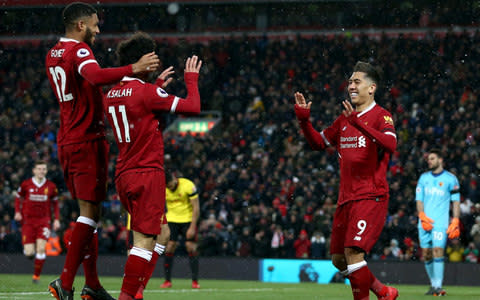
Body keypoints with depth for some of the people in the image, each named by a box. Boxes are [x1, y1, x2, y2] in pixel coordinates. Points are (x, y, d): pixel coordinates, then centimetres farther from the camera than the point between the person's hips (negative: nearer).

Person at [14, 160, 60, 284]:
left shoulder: (51, 186, 2)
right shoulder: (26, 184, -2)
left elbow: (55, 203, 14)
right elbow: (18, 197, 13)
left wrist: (56, 219, 6)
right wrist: (17, 212, -3)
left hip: (44, 220, 1)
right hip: (28, 220, -1)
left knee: (41, 248, -14)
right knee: (29, 253, -8)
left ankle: (36, 276, -1)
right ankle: (30, 251, 32)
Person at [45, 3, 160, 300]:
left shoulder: (53, 54, 15)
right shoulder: (79, 51, -13)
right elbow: (96, 76, -35)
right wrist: (134, 69, -43)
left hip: (67, 140, 9)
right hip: (87, 140, -9)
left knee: (89, 210, 13)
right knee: (91, 211, -8)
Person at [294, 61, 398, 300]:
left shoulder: (380, 116, -7)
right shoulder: (345, 118, 16)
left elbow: (390, 144, -26)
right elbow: (318, 142, 23)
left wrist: (358, 122, -34)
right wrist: (304, 120, 6)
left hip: (371, 197, -8)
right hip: (346, 197, 8)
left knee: (353, 252, -20)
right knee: (338, 259, 10)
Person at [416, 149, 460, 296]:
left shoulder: (450, 179, 3)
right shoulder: (424, 178, 13)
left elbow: (456, 201, 3)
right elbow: (419, 199, 11)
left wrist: (455, 222, -6)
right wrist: (422, 217, -5)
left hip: (441, 222, -4)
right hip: (425, 221, 4)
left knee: (438, 251, -16)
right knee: (426, 254, 4)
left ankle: (438, 286, -18)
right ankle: (433, 284, 16)